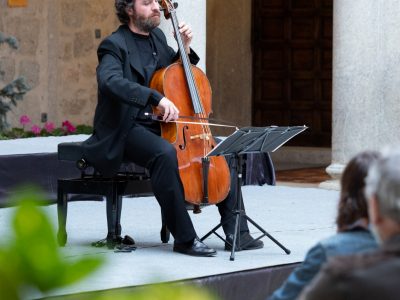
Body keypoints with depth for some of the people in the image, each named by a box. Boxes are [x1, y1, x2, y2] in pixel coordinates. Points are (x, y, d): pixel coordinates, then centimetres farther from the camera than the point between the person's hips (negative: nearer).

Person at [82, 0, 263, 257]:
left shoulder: (157, 37, 14)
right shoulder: (115, 45, -10)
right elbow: (111, 81, -31)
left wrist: (185, 48, 8)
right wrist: (157, 98, -41)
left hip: (162, 126, 8)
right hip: (128, 129, -8)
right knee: (165, 152, -37)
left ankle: (235, 231, -2)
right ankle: (184, 238, -31)